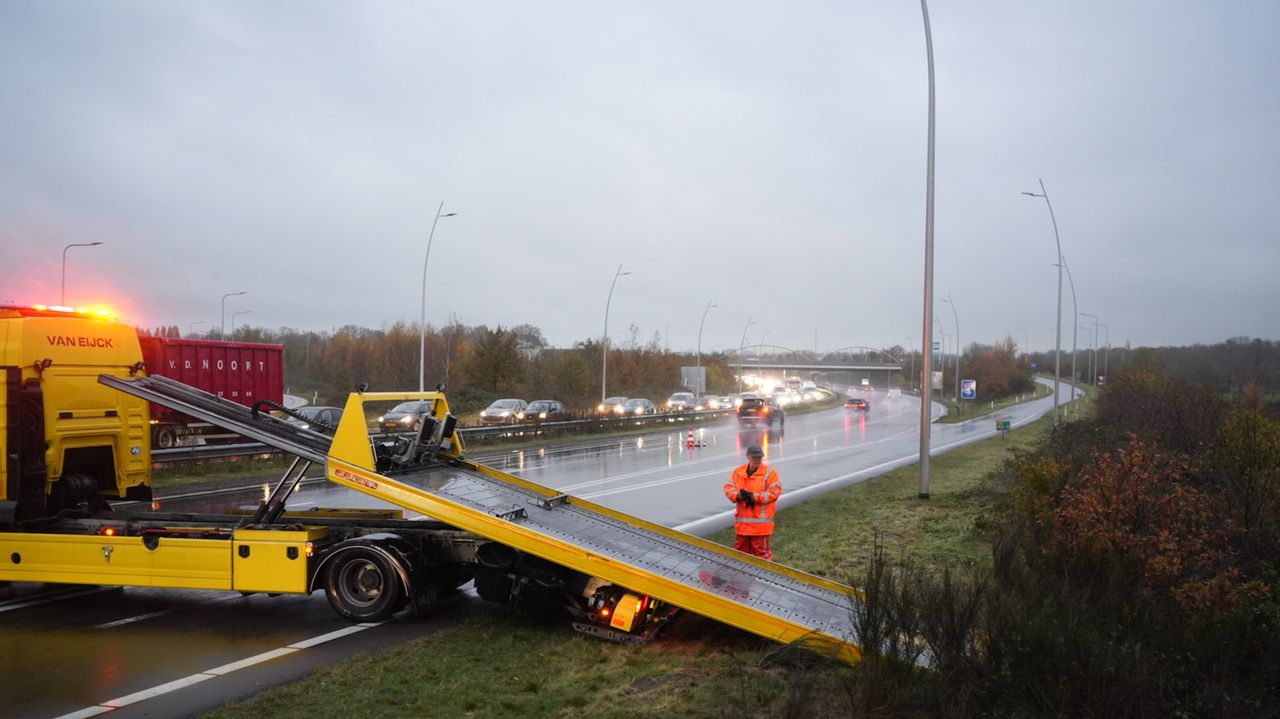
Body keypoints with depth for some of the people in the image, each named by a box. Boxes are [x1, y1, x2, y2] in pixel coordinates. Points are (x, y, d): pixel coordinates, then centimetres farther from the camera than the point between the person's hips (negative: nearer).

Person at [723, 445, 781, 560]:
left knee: (761, 548, 0)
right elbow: (728, 488, 4)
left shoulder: (770, 472, -7)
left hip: (760, 520, -5)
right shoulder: (738, 472, 7)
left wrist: (754, 497, -18)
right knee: (741, 547, 17)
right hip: (742, 520, 5)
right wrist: (739, 495, -17)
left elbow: (774, 491, -14)